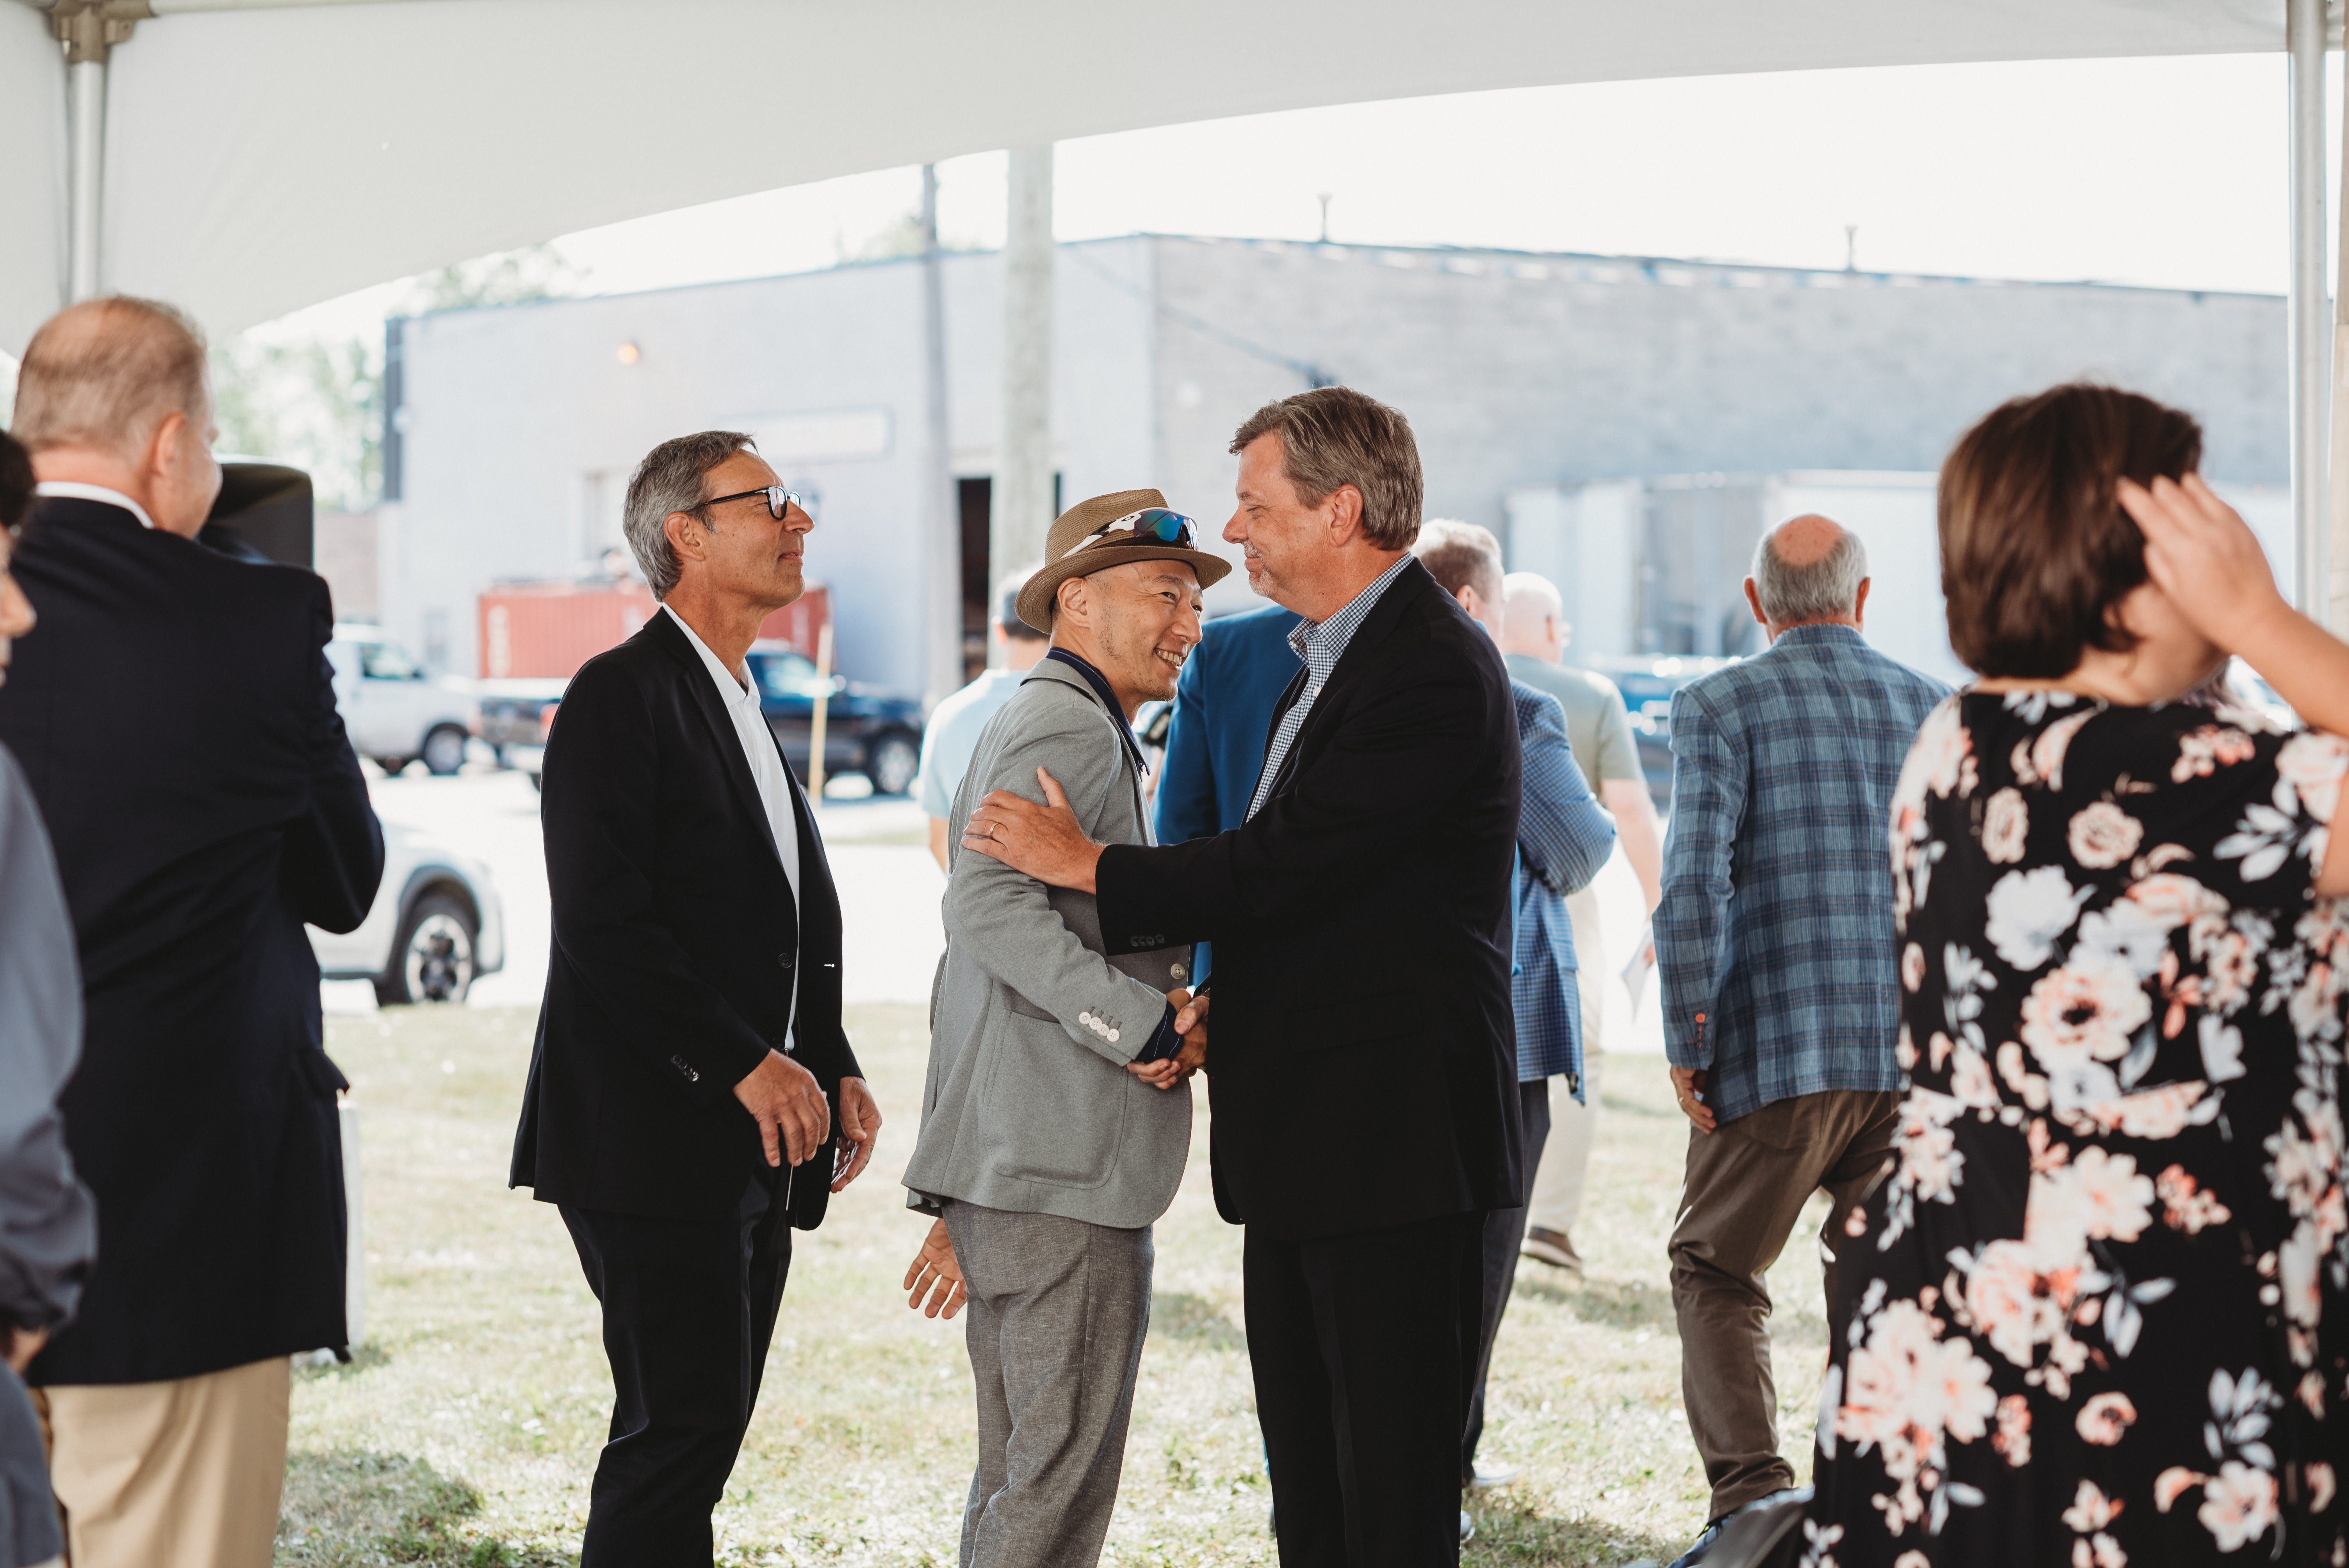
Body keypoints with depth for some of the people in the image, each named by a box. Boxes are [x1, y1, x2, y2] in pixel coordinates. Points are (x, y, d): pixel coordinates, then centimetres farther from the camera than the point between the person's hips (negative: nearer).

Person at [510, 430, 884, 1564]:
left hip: (757, 1137, 9)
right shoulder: (621, 695, -9)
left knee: (702, 1426, 10)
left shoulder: (740, 706, 20)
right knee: (682, 1427, -12)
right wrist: (744, 1064, -20)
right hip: (658, 1138, -9)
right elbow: (603, 920, -18)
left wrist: (832, 1068, 10)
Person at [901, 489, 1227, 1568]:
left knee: (1019, 1479, 15)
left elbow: (972, 954, 26)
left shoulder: (1037, 725, 24)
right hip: (1065, 1173, -11)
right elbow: (986, 904, -27)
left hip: (1007, 1172, 11)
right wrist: (1140, 1019, -24)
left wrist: (957, 1203, 25)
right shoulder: (1068, 728, -10)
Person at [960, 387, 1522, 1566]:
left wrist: (1087, 866, -8)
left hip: (1391, 1130, -10)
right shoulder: (1327, 657, 18)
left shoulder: (1433, 670, -15)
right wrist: (1221, 1002, 4)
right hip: (1303, 1142, 10)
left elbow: (1287, 861, -19)